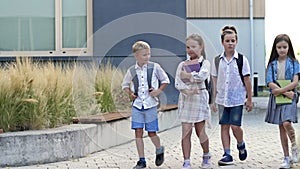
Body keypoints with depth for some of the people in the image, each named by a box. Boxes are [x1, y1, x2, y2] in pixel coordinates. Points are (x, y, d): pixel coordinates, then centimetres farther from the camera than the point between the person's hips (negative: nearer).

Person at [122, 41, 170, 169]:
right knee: (138, 132, 0)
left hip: (151, 105, -2)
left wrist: (159, 91, -6)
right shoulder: (132, 71, 1)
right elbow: (125, 85, 17)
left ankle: (159, 150, 33)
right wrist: (130, 94, 0)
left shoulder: (155, 67, -4)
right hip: (137, 105, 2)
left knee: (151, 133, 3)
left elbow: (165, 80, 8)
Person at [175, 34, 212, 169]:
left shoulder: (205, 63, 1)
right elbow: (177, 83, -3)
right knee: (185, 131, -2)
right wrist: (188, 91, -19)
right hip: (185, 98, 3)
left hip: (199, 98, -3)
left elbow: (201, 76, -20)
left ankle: (206, 155, 28)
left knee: (200, 132, 3)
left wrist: (186, 74, -11)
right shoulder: (182, 64, 9)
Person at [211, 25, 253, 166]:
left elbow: (247, 80, 0)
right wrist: (214, 100, 8)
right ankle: (227, 155, 8)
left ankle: (241, 145, 22)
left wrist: (249, 99, 1)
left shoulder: (242, 59, -4)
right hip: (222, 99, 3)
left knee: (235, 126, -8)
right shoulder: (218, 60, 3)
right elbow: (215, 82, 8)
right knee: (224, 126, 2)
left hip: (237, 98, -3)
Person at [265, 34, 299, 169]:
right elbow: (270, 83, -4)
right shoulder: (272, 64, 6)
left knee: (286, 123, -22)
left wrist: (280, 90, -16)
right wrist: (286, 92, -14)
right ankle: (286, 158, 11)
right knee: (281, 128, 5)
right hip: (276, 98, 3)